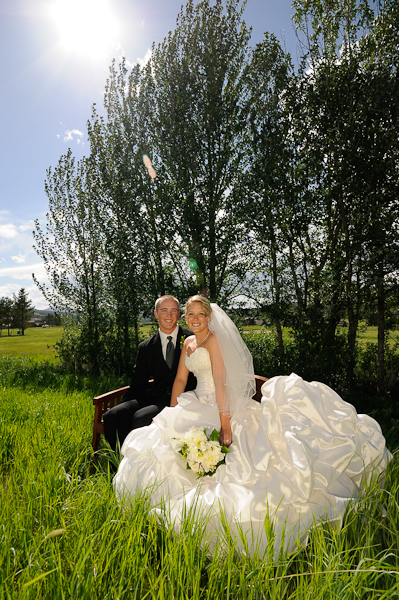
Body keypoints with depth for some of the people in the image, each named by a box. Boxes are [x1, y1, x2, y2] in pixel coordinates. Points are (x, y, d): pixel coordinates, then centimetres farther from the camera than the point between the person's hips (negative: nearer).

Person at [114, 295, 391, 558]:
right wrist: (171, 412, 5)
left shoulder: (214, 340, -13)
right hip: (197, 405, 6)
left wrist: (224, 423, -23)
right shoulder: (188, 343, 11)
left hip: (221, 406, -6)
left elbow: (220, 382, -20)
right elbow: (180, 379, 12)